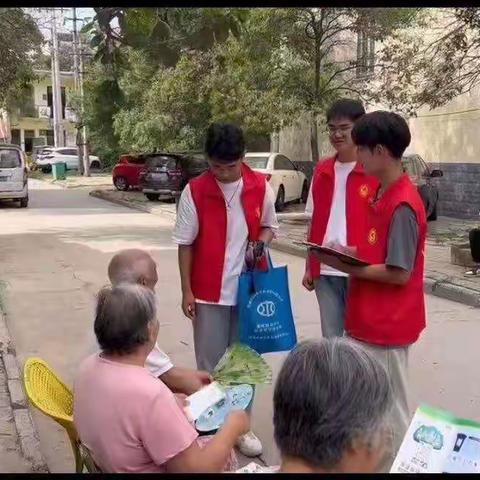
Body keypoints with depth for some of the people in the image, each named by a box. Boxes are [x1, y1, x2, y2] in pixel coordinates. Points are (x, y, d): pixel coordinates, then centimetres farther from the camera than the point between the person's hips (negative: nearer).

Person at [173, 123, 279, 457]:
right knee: (210, 363, 8)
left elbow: (269, 225, 12)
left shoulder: (261, 186, -3)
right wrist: (187, 291, -6)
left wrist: (260, 244, -11)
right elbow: (185, 244, -5)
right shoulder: (194, 191, -9)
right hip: (209, 291, -2)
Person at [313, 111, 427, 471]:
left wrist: (349, 268, -15)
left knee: (389, 406, 5)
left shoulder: (402, 205, -22)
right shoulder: (384, 194, 8)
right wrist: (351, 253, 2)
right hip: (373, 318, 10)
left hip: (388, 324, -10)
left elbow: (399, 273, -22)